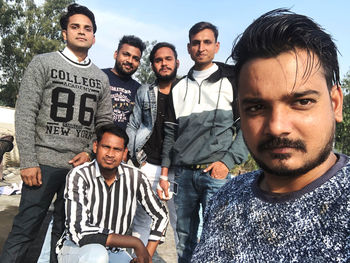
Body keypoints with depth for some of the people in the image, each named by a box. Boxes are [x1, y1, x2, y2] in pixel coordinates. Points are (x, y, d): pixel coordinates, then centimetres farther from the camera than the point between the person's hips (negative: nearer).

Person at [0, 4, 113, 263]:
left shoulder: (101, 78, 12)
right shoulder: (43, 63, 2)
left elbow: (104, 122, 12)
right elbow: (25, 115, -4)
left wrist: (90, 152, -5)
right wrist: (28, 162, -11)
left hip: (80, 166, 4)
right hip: (44, 163, -3)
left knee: (65, 231, 11)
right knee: (25, 229, 0)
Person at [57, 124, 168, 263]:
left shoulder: (135, 177, -8)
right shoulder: (79, 176, -19)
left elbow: (161, 215, 4)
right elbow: (80, 232, -27)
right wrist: (135, 243, -24)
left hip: (113, 251, 5)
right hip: (76, 248, -4)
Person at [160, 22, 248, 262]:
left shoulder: (231, 81, 2)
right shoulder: (179, 88, 13)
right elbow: (170, 133, 14)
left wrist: (228, 161, -11)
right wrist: (164, 173, 10)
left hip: (216, 173, -4)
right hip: (183, 173, 4)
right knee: (184, 237, 12)